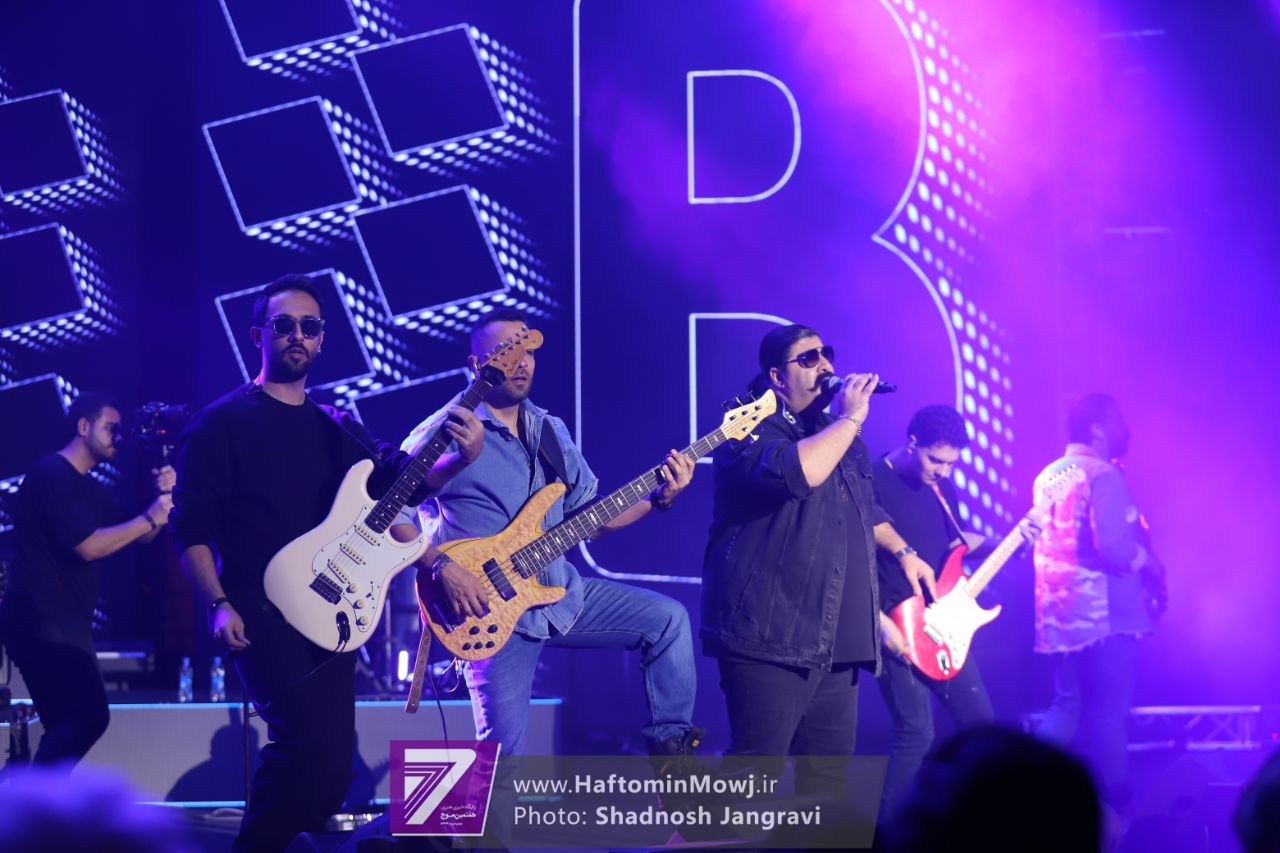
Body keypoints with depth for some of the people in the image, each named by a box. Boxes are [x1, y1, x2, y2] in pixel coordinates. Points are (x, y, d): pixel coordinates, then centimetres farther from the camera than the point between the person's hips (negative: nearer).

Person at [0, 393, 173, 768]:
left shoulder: (90, 488, 20)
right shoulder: (52, 475, -10)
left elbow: (139, 536, 21)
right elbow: (88, 546, -20)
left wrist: (162, 497, 4)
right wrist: (150, 517, -13)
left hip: (61, 621, 11)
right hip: (42, 618, -11)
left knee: (68, 726, 9)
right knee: (89, 715, -20)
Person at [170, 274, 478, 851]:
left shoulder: (335, 427, 17)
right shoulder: (223, 424, -2)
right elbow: (190, 526, -6)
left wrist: (460, 459, -13)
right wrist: (219, 605, -17)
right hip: (260, 613, -7)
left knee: (332, 768, 4)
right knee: (310, 739, -25)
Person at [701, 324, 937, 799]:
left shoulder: (837, 430, 20)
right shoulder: (751, 428, -8)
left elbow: (866, 508, 36)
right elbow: (798, 472, -29)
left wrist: (902, 551, 23)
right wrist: (850, 419, -18)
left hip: (836, 639, 9)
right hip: (771, 634, -8)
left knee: (829, 771, 11)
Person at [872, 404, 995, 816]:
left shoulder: (940, 485, 10)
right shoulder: (873, 483, -13)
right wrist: (880, 620, -20)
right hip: (899, 627, -8)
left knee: (979, 719, 10)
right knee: (916, 732, -12)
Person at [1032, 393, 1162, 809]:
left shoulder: (1049, 475, 13)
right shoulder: (1103, 475, -14)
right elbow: (1114, 547, -24)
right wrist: (1151, 567, -6)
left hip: (1059, 614, 8)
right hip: (1105, 613, -8)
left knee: (1067, 707, 14)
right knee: (1108, 713, 0)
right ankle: (1114, 808, 5)